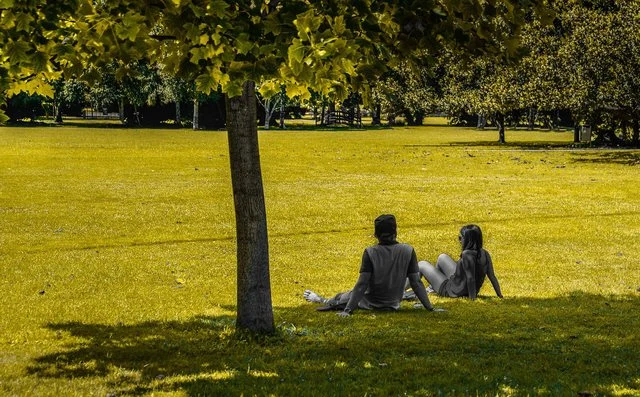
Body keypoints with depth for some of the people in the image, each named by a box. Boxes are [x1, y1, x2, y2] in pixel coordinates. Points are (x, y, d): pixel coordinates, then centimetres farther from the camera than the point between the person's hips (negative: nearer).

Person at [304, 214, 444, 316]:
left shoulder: (370, 253, -19)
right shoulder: (408, 251, -13)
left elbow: (362, 284, -21)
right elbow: (416, 283, -13)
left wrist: (347, 310, -19)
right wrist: (430, 308, -7)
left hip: (370, 303, -3)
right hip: (393, 304, 3)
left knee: (341, 297, 28)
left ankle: (324, 301, 56)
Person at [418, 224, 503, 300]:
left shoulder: (467, 254, -33)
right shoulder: (485, 254, -11)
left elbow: (470, 278, -36)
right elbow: (492, 277, -8)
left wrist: (473, 297, -31)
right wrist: (500, 295, -2)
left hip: (454, 293, -8)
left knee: (421, 264, 11)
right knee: (442, 257, 28)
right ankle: (432, 288, 48)